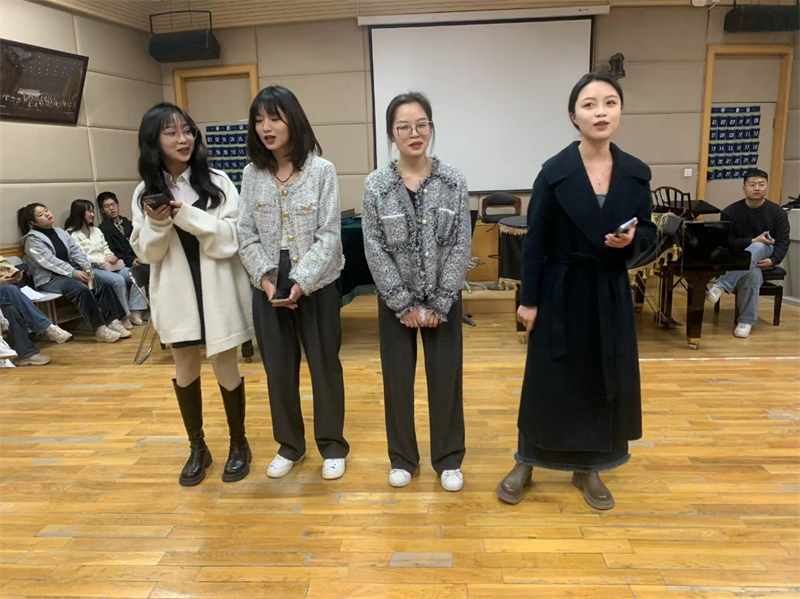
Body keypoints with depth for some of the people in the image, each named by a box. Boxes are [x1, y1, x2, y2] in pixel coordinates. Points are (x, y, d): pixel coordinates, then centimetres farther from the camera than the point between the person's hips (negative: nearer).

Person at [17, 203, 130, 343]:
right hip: (49, 279, -6)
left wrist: (86, 266, -14)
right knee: (82, 289, -34)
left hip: (69, 273, 7)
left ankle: (113, 321, -21)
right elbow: (50, 261, -18)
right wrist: (74, 273, -26)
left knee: (103, 284, -18)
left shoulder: (60, 232, 14)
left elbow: (75, 250, 5)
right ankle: (100, 329, -31)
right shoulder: (32, 239, -6)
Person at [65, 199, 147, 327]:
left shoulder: (96, 230, 24)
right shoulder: (71, 234, -1)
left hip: (108, 265, 7)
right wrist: (103, 260, -15)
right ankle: (123, 317, -23)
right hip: (91, 268, -7)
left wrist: (110, 256, -5)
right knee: (118, 280, -33)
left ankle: (135, 312, -17)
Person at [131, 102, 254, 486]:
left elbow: (234, 237, -12)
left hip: (217, 292, -3)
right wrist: (156, 225, -16)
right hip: (175, 294, 3)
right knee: (185, 371, 14)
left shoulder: (217, 182, -5)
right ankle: (197, 448, 33)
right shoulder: (146, 191, 4)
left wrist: (187, 215, -22)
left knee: (225, 369, 7)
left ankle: (238, 444, 28)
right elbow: (145, 253, 3)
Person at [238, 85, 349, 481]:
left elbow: (329, 235, -10)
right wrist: (266, 279, -12)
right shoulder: (252, 175, 4)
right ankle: (289, 445, 31)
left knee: (324, 365, 8)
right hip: (268, 287, 3)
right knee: (278, 369, 12)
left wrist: (301, 282, -18)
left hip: (316, 285, -3)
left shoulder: (321, 170, -6)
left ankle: (332, 446, 26)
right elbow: (247, 236, 2)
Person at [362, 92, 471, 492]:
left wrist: (438, 304, -10)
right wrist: (404, 304, -10)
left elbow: (461, 246, -6)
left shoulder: (453, 182, -4)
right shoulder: (376, 185, -4)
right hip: (396, 301, 0)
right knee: (397, 379, 9)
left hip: (443, 300, 0)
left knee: (446, 378, 7)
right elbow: (375, 248, -6)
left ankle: (448, 459, 26)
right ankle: (402, 458, 29)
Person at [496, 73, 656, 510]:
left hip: (611, 293, 4)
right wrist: (529, 300, -8)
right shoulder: (555, 172, -9)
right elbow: (535, 242, -8)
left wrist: (631, 240, -15)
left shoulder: (636, 173, 0)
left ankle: (588, 469, 31)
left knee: (606, 381, 11)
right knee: (549, 379, 6)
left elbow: (648, 233, 8)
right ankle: (526, 462, 26)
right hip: (562, 291, -3)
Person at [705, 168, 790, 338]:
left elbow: (783, 241, -5)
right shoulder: (730, 212, -4)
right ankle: (747, 320, -29)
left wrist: (773, 260, -24)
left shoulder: (777, 212, 0)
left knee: (756, 248, -37)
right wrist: (753, 240, -24)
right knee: (753, 273, -36)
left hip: (763, 255, 0)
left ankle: (721, 285, -46)